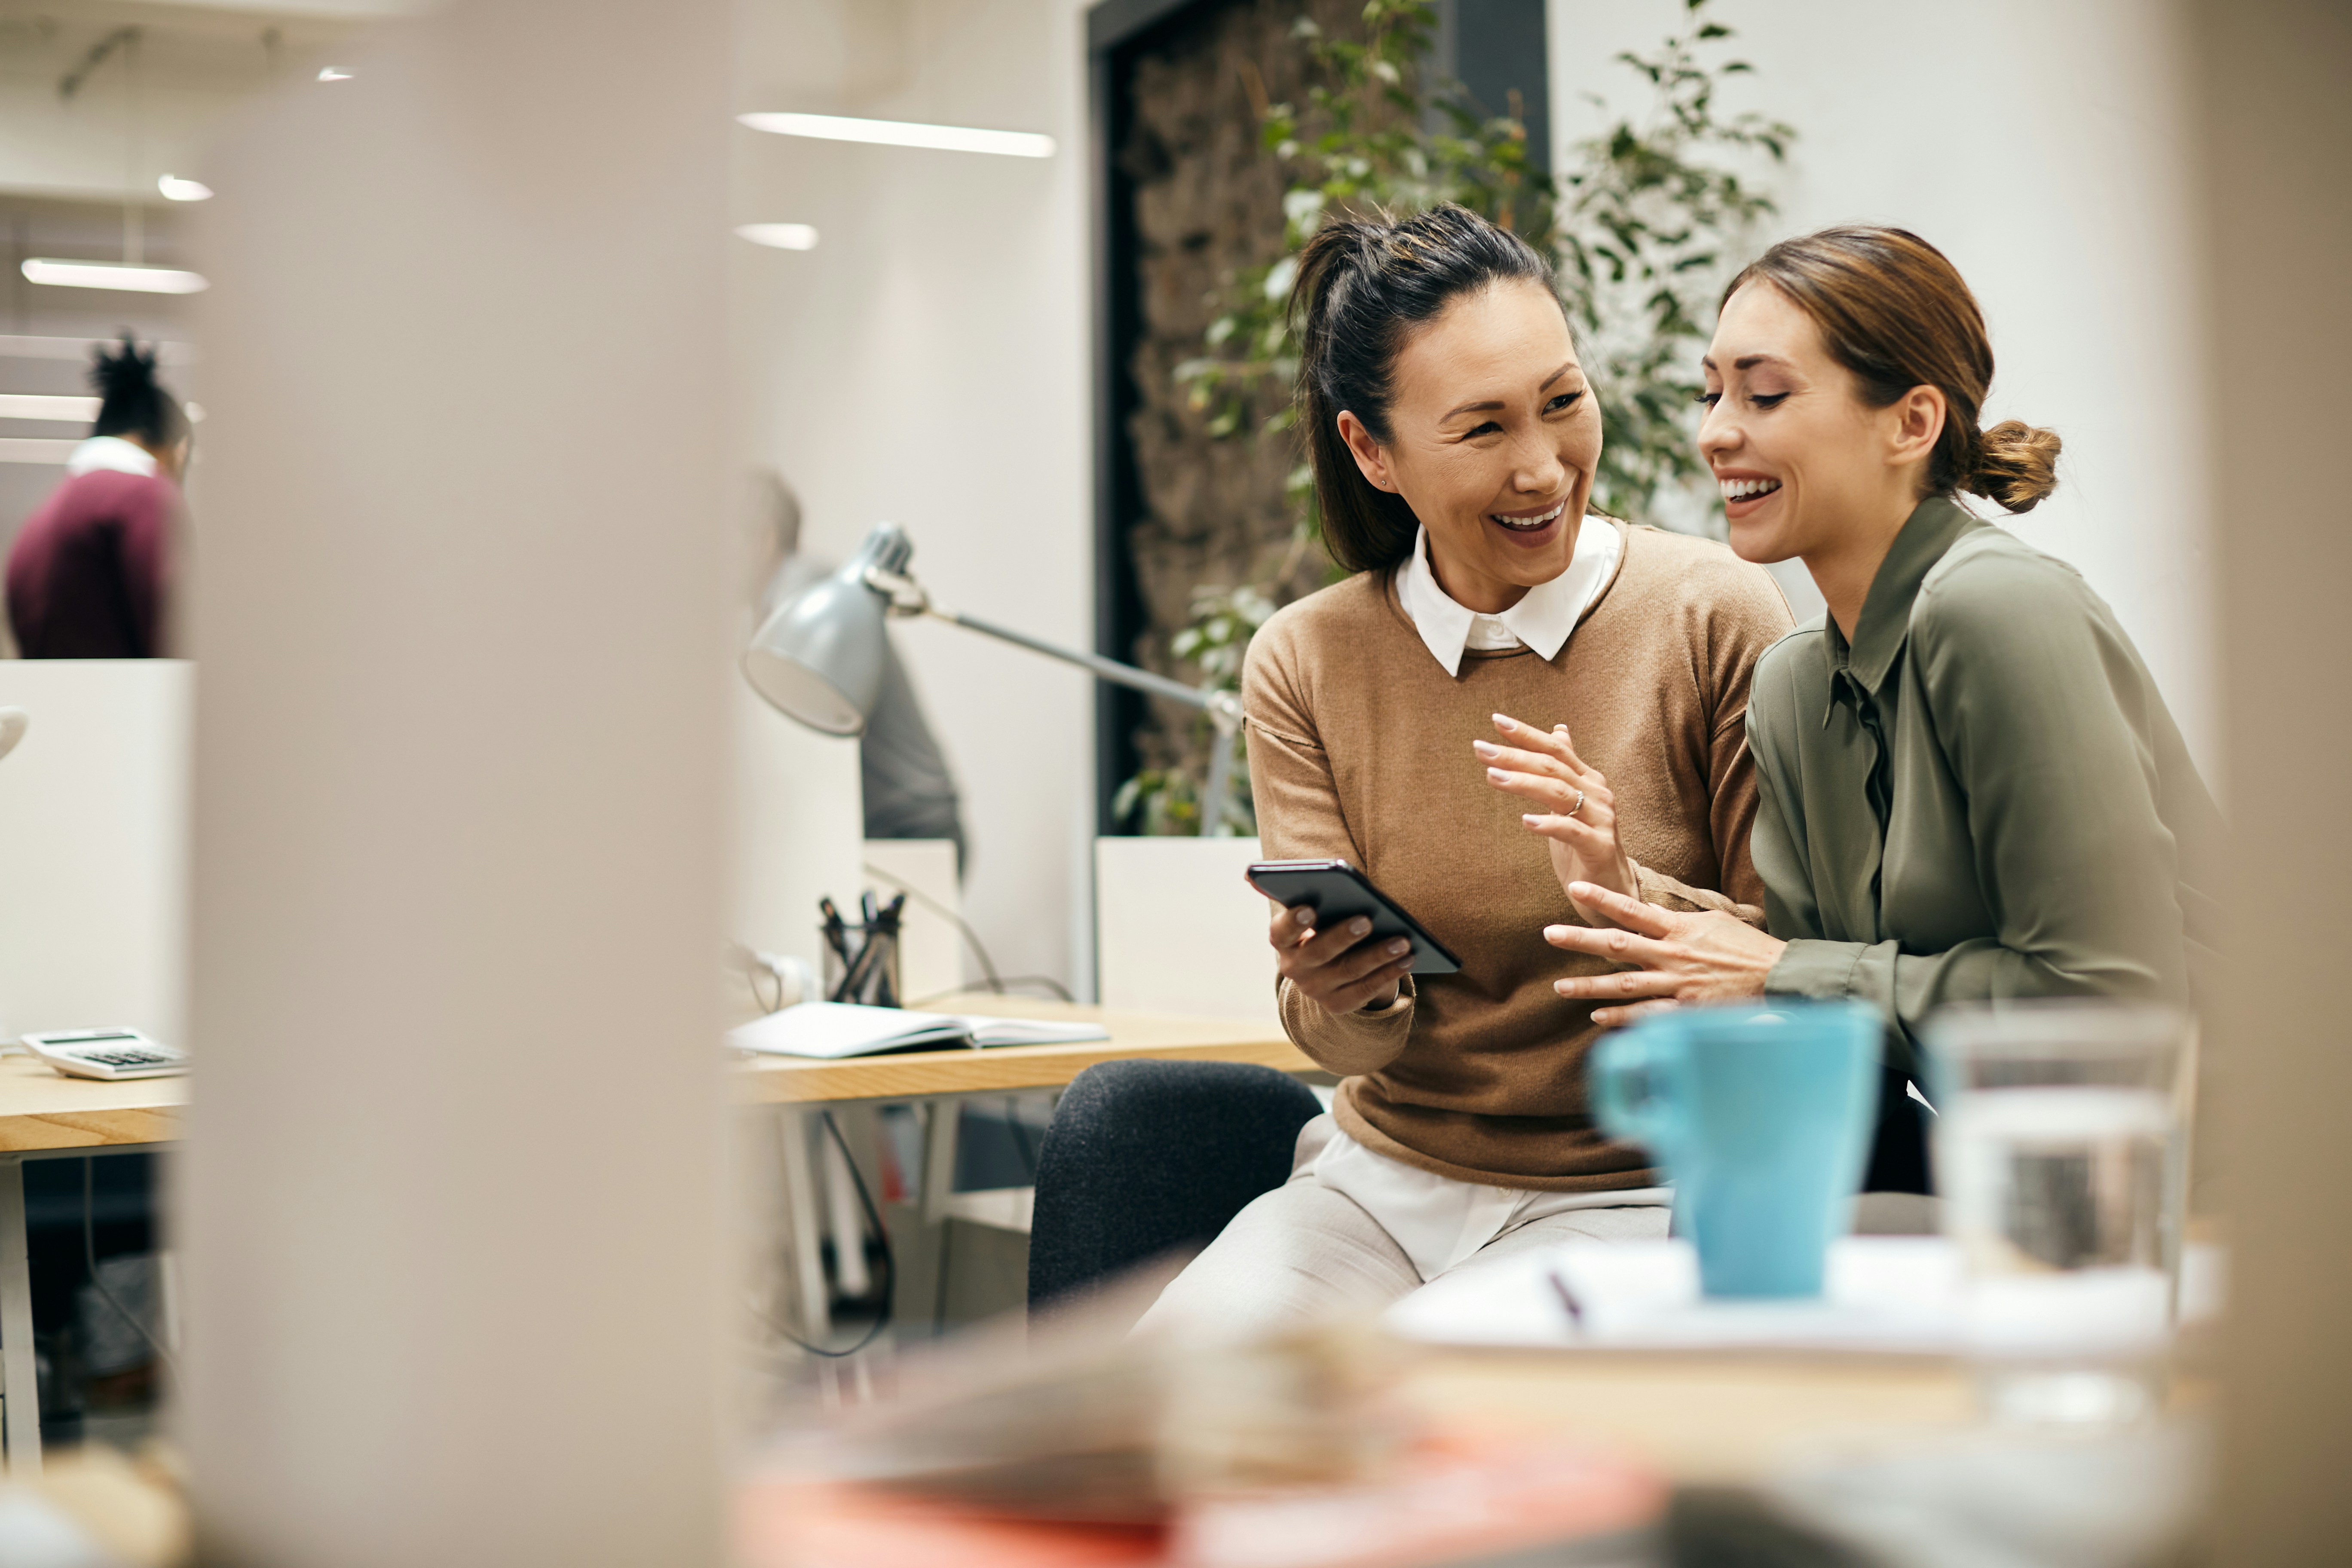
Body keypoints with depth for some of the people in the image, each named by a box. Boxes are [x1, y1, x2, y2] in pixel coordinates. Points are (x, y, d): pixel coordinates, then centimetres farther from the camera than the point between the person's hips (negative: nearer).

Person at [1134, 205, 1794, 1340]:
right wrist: (1338, 999, -25)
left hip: (1627, 1195, -2)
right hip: (1385, 1172, 3)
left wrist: (1635, 903, -26)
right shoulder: (1302, 663, 1)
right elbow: (1352, 1042, 0)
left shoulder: (1717, 617, -7)